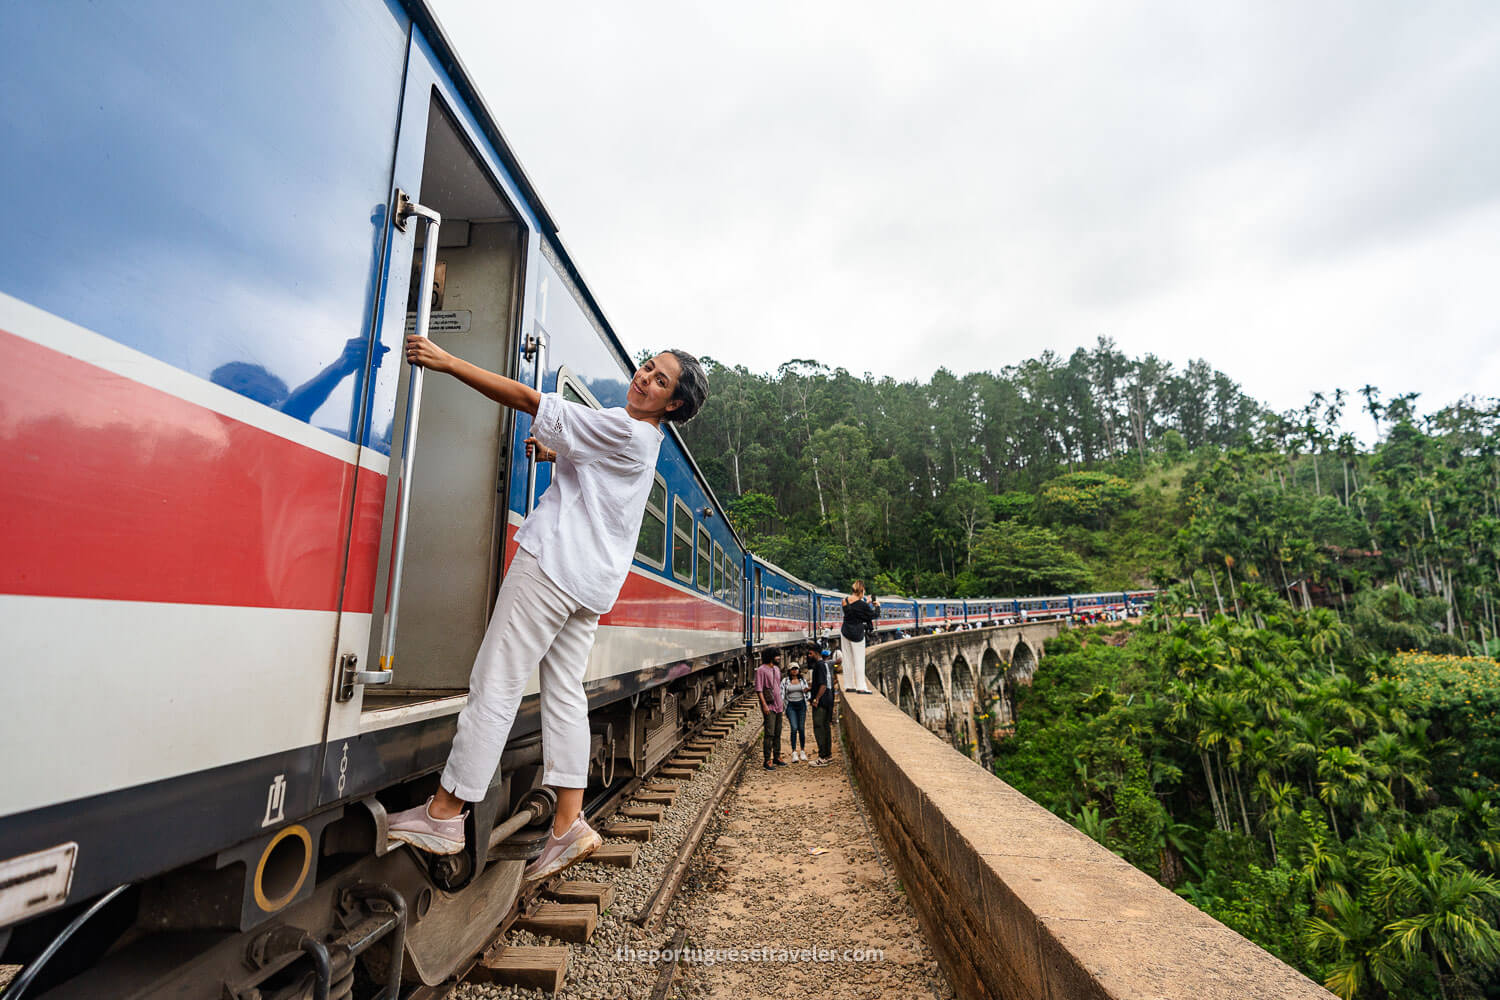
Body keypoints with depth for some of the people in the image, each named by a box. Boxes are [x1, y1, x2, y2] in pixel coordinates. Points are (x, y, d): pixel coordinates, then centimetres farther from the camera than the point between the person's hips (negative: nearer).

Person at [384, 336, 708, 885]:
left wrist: (448, 361, -8)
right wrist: (554, 453, 18)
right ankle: (569, 824, 10)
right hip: (590, 582, 10)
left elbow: (530, 400, -12)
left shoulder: (621, 428, -10)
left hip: (553, 565, -9)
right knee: (565, 695, 9)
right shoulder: (643, 441, 19)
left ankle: (444, 812, 7)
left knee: (496, 684, -3)